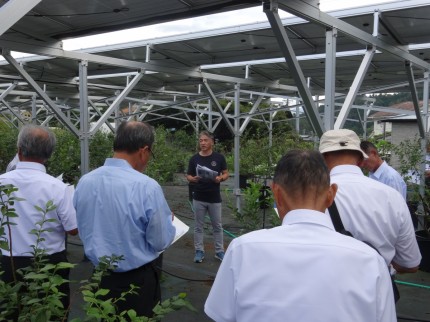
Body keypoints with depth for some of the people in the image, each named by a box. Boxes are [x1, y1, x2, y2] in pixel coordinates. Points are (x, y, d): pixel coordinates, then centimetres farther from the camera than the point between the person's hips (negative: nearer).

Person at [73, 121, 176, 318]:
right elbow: (161, 242, -14)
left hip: (99, 277, 5)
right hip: (138, 281, -4)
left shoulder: (84, 182, -7)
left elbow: (84, 231, 8)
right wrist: (167, 218, 5)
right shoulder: (147, 186, -24)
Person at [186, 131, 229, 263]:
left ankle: (219, 251, 21)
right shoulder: (194, 158, 0)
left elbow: (226, 173, 3)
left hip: (214, 199, -1)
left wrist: (220, 178, -19)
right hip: (198, 198, 1)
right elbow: (188, 176, 6)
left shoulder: (219, 157, -2)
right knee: (198, 227, 8)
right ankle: (199, 251, 19)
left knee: (217, 226, 9)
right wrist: (193, 179, -17)